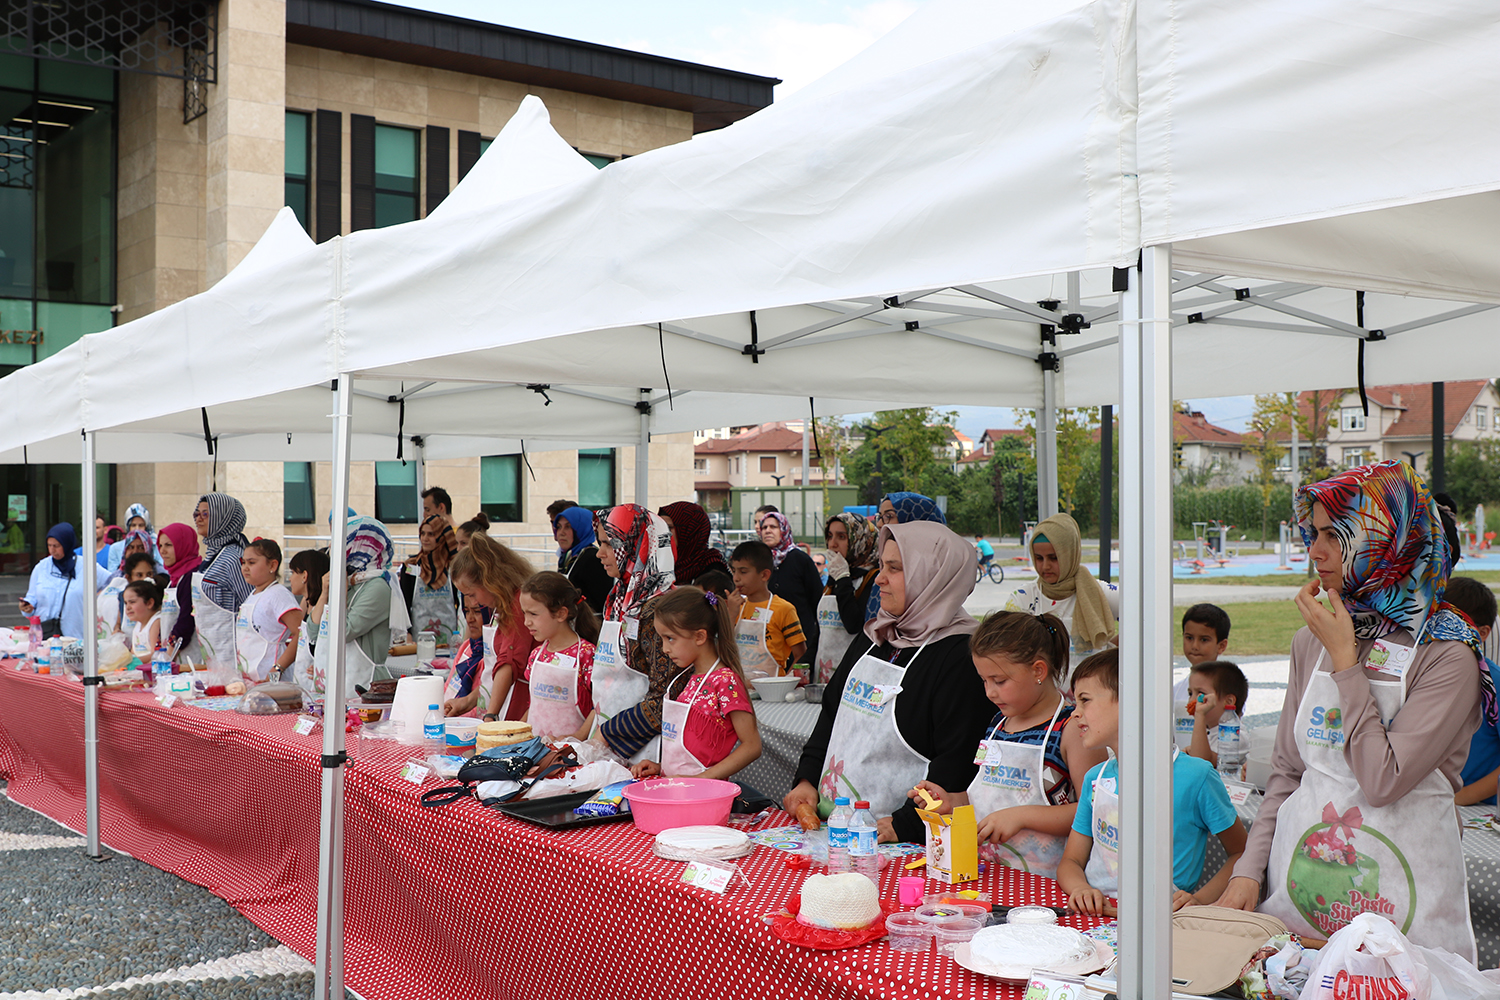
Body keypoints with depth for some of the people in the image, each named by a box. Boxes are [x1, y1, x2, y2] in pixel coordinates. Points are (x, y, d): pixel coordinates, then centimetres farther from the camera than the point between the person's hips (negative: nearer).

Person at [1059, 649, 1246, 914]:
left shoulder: (1195, 776, -5)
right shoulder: (1095, 779, 11)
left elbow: (1243, 854, 3)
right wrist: (1080, 888, -10)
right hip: (1093, 913, 6)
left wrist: (1200, 899, -13)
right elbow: (1071, 861, 14)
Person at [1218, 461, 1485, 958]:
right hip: (1302, 878, 5)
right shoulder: (1311, 641, 5)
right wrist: (1249, 870, 1)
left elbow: (1383, 780, -22)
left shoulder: (1447, 656, -12)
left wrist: (1345, 659, -17)